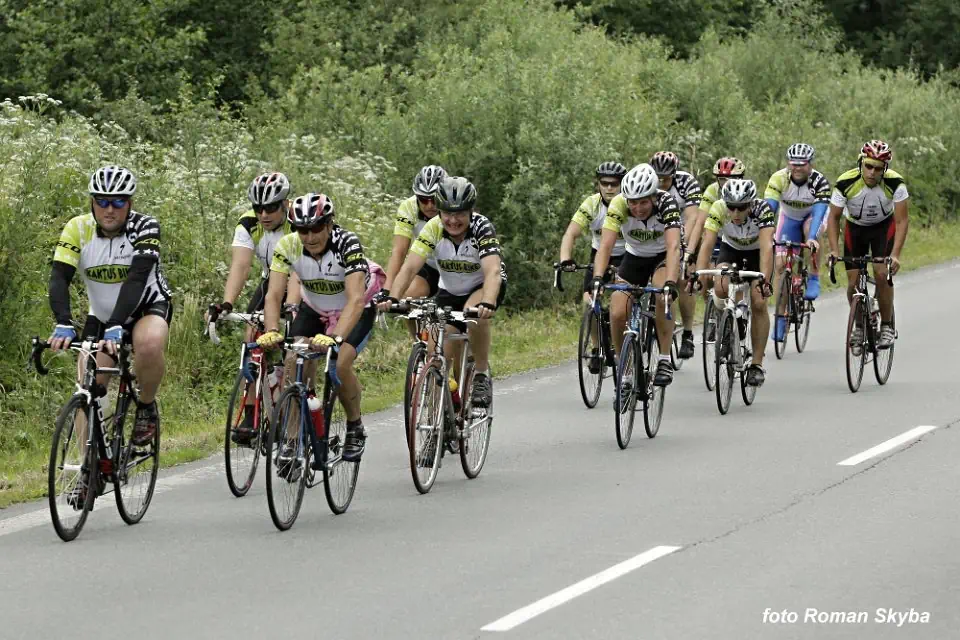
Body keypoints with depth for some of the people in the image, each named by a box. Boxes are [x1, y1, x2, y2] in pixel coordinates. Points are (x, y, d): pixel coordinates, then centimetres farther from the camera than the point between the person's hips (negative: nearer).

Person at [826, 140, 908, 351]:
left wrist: (895, 255, -35)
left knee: (882, 274, -19)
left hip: (884, 226, -1)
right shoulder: (846, 183, -29)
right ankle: (859, 326, 17)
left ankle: (887, 326, -2)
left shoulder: (895, 183, -30)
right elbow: (834, 217, -17)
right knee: (853, 282, -6)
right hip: (855, 227, 1)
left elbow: (902, 220, -25)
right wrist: (833, 250, -28)